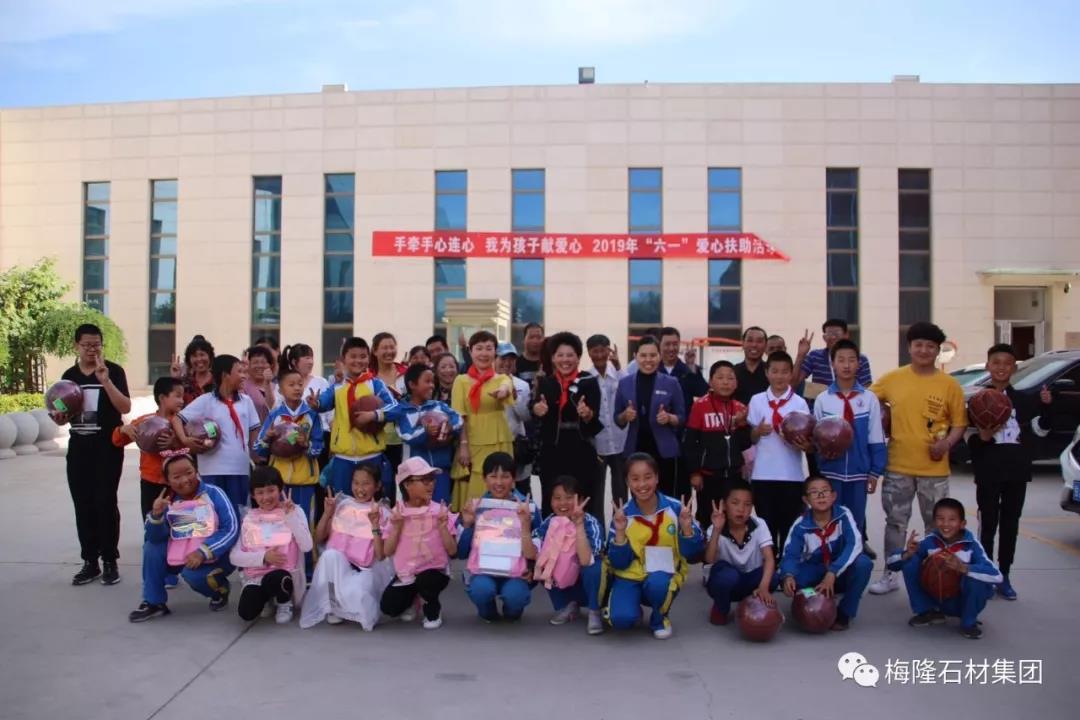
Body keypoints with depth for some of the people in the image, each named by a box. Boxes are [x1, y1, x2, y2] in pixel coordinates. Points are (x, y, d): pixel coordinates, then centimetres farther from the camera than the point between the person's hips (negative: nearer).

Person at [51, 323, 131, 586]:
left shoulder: (114, 370, -5)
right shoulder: (70, 375, 9)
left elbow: (126, 407, -15)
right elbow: (65, 414, 19)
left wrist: (105, 380, -24)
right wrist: (60, 417, -5)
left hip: (108, 446, -5)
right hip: (79, 446, 5)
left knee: (105, 502, -6)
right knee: (82, 504, 6)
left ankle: (110, 562, 4)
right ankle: (89, 562, 14)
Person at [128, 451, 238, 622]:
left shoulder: (213, 493, -11)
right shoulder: (169, 502, -1)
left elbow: (231, 529, -17)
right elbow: (155, 537, -7)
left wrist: (203, 552, -24)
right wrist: (156, 514, -25)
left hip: (215, 556, -5)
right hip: (180, 556, 5)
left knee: (192, 574, -29)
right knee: (151, 546, -8)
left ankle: (220, 589, 5)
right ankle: (153, 602, 0)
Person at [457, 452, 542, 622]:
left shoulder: (528, 508, -1)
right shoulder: (475, 507, 2)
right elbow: (461, 553, 4)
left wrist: (526, 525, -15)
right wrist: (467, 524, -10)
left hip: (516, 573, 0)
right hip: (482, 571, 1)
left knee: (514, 594, -32)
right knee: (482, 588, -33)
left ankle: (512, 611, 7)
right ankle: (487, 613, 5)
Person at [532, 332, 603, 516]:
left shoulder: (589, 382, 0)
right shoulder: (544, 382, 8)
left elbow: (595, 420, -9)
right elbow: (536, 408, -6)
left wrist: (588, 414, -31)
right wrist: (537, 410, -29)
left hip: (581, 453, -2)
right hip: (552, 453, 2)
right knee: (550, 504, 3)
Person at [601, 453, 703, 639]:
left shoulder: (675, 508, -11)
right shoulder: (623, 515, -10)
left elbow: (692, 556, -6)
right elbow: (619, 564, -9)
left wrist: (687, 527, -23)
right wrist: (620, 532, -24)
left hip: (664, 576, 0)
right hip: (630, 576, 0)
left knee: (657, 583, -35)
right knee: (622, 618, -27)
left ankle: (659, 619, -1)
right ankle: (633, 606, 11)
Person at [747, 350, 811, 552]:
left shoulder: (799, 403, 0)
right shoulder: (757, 400, 4)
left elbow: (807, 442, -2)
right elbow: (750, 438, 7)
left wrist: (801, 442, -24)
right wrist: (758, 431, -13)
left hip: (791, 475, -1)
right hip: (762, 474, 1)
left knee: (789, 527, 6)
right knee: (766, 525, 8)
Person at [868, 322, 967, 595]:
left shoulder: (949, 384, -1)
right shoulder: (892, 379, 1)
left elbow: (959, 422, 3)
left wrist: (947, 443, -14)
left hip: (934, 469, -1)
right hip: (898, 466, 1)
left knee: (936, 525, 9)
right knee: (895, 522, 9)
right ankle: (890, 575, 20)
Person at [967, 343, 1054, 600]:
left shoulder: (1025, 400, 7)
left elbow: (1042, 430, 7)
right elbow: (970, 440, 0)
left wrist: (1046, 407, -7)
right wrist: (982, 437, -21)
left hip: (1017, 472, 3)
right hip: (989, 472, -2)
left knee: (1010, 524, 9)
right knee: (988, 524, 1)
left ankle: (1004, 576, 17)